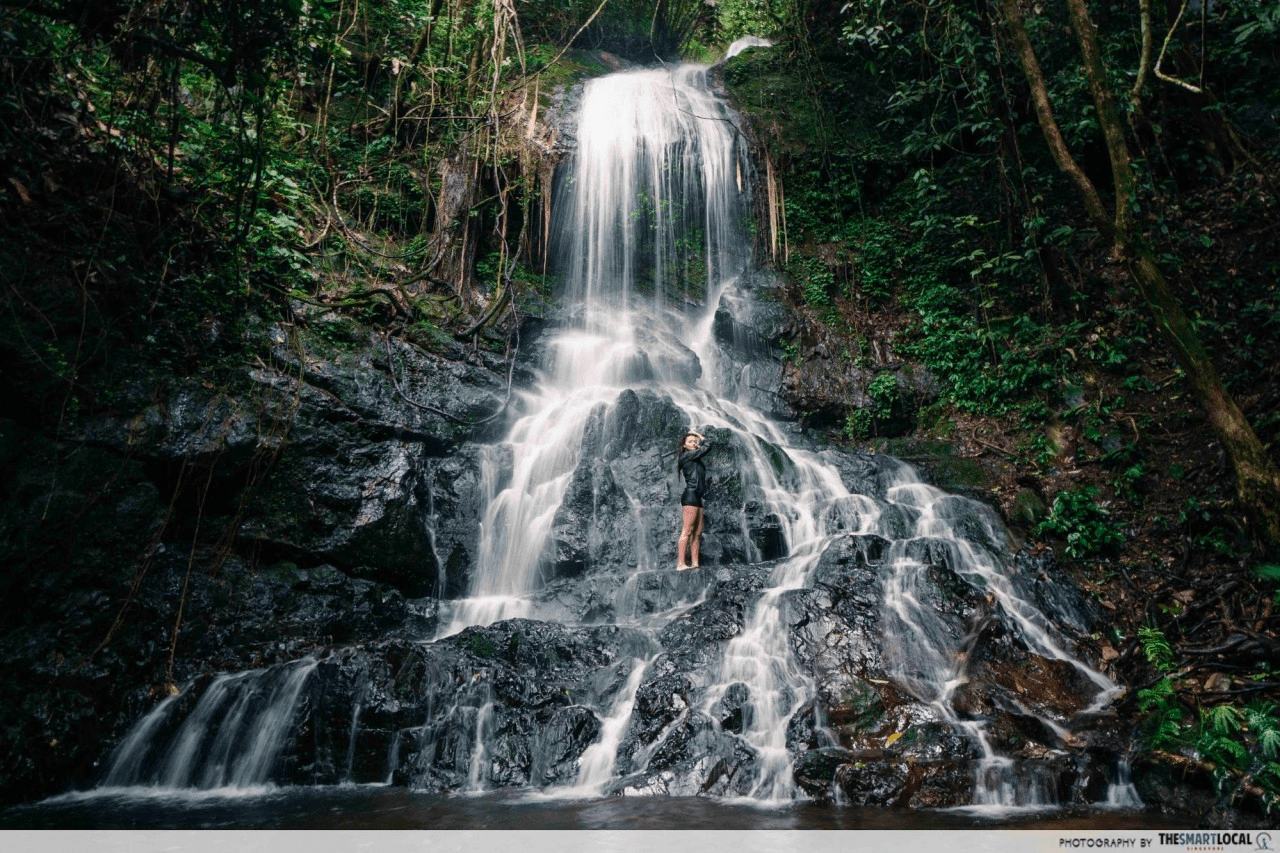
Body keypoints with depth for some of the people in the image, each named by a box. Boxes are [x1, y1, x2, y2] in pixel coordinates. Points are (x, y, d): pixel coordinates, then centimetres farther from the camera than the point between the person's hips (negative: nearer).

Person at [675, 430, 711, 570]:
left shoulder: (695, 458, 22)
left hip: (697, 498, 9)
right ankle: (681, 563, -18)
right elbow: (707, 447, -3)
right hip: (691, 495, -9)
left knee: (697, 532, 4)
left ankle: (695, 563, 3)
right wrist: (703, 438, 15)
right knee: (687, 531, -14)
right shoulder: (686, 456, -3)